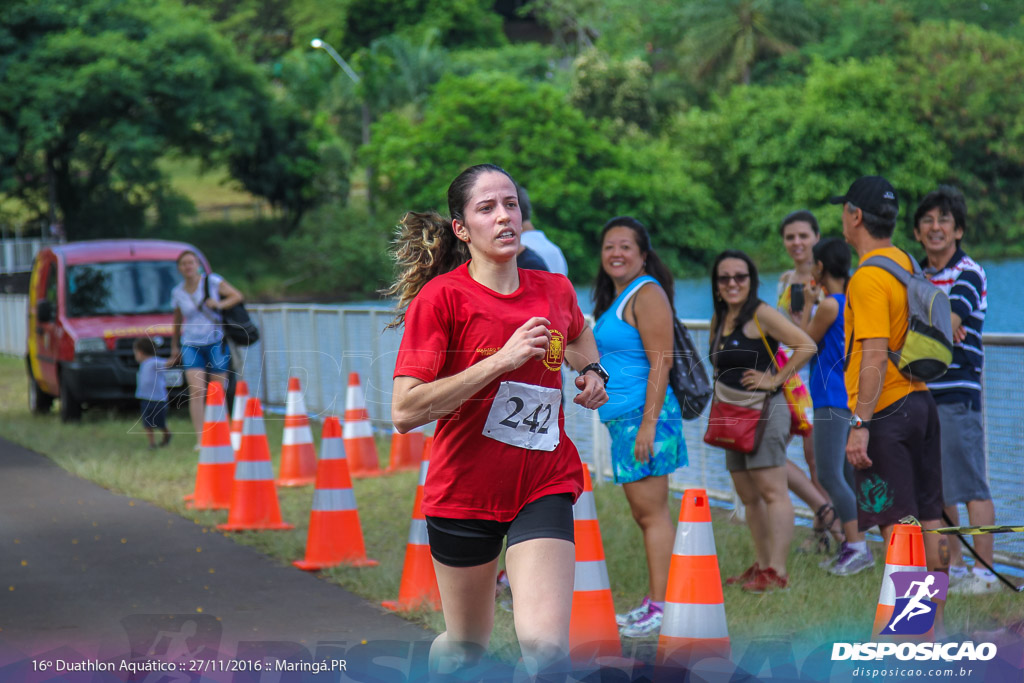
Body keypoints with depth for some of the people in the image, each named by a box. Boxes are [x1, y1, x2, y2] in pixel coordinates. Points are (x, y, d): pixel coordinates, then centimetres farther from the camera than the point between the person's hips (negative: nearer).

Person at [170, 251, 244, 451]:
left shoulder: (212, 281, -2)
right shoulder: (177, 292, 6)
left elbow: (237, 296, 2)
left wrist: (220, 304, -16)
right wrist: (174, 347, 23)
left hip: (216, 343, -1)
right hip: (191, 345, 1)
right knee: (196, 392, -15)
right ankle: (200, 439, -18)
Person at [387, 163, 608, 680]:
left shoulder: (555, 290, 4)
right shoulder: (441, 296, -11)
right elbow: (405, 411, -20)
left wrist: (591, 373, 8)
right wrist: (502, 360, -22)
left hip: (544, 486, 2)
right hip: (464, 491, -2)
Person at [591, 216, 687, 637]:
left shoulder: (647, 294, -10)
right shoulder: (615, 298, 19)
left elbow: (660, 362, -16)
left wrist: (649, 423, -21)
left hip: (644, 415, -10)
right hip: (621, 419, 10)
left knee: (651, 510, -10)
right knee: (642, 514, 12)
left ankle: (661, 608, -10)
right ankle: (652, 603, 16)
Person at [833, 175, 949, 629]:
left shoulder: (868, 277, -16)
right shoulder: (907, 264, 12)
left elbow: (875, 357, -22)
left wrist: (859, 424, -24)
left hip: (887, 411, -9)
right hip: (919, 400, 9)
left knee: (897, 522, -7)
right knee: (928, 518, 10)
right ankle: (935, 622, 16)